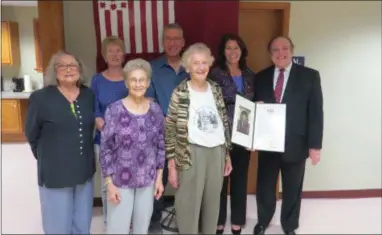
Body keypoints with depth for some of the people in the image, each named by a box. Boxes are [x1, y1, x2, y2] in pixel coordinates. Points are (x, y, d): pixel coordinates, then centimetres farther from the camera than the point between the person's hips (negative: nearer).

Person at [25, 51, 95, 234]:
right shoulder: (40, 98, -11)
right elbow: (31, 135, -1)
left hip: (84, 171, 4)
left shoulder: (89, 96, 2)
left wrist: (84, 153, 7)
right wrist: (48, 157, 6)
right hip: (55, 174, -4)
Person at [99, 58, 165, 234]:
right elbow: (105, 149, -9)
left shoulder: (155, 110, 0)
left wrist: (159, 177, 5)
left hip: (148, 180, 4)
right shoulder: (114, 110, -11)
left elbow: (161, 145, 6)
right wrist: (109, 183, -10)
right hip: (120, 181, -3)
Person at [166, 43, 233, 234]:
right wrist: (172, 165, -9)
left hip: (216, 152, 5)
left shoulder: (216, 90, 6)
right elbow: (170, 130, -8)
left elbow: (224, 123, 12)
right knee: (189, 205, 5)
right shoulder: (180, 93, -8)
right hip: (192, 154, -4)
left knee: (212, 203, 16)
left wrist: (227, 155, 12)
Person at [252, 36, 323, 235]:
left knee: (293, 190, 15)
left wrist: (315, 145, -9)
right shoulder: (261, 77, 4)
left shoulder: (310, 76, -3)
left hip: (295, 144, -1)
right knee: (265, 187, 16)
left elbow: (316, 112, -6)